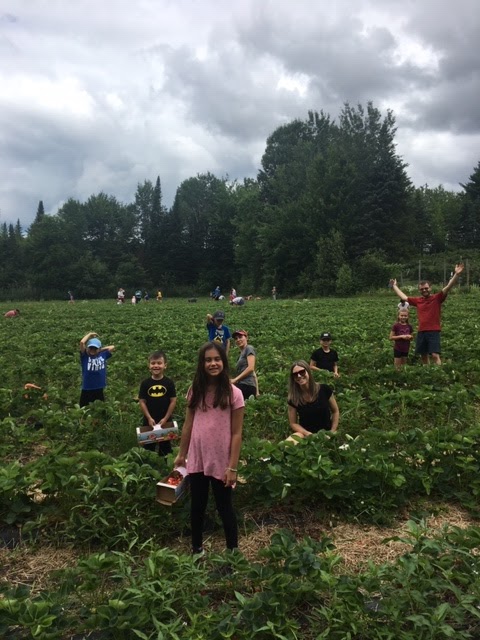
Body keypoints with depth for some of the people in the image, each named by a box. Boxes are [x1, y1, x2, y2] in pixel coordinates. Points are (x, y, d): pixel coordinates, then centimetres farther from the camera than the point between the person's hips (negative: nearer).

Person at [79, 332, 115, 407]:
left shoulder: (103, 355, 4)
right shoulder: (85, 356, -4)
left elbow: (113, 347, 9)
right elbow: (82, 342, -16)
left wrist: (101, 350, 9)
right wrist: (90, 334, -1)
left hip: (99, 390, 3)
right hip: (86, 390, -2)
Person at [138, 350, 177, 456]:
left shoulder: (169, 383, -6)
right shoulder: (145, 383, -4)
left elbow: (173, 401, -5)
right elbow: (142, 401, -3)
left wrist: (166, 418, -9)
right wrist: (149, 418, -10)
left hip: (165, 421, -1)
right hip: (149, 421, 1)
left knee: (165, 446, 13)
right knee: (149, 446, 14)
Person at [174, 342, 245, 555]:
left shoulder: (233, 394, -12)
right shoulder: (195, 391, -1)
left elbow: (236, 434, -10)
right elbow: (188, 425, 7)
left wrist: (232, 467, -12)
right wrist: (181, 454, 10)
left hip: (221, 462, -4)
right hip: (197, 460, 4)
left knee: (224, 508, 10)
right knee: (197, 506, 17)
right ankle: (196, 548, 37)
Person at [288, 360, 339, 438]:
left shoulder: (324, 390, -8)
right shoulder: (293, 398, -7)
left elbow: (335, 411, 5)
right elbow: (293, 423, 1)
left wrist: (332, 432, -4)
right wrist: (308, 434, -14)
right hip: (305, 433, -1)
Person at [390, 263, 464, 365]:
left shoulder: (437, 298, -1)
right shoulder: (418, 300, 11)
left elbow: (448, 287, -12)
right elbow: (403, 297, 22)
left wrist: (456, 274, -24)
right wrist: (394, 286, 30)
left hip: (434, 331, -5)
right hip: (421, 332, 5)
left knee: (435, 355, -11)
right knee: (424, 356, 11)